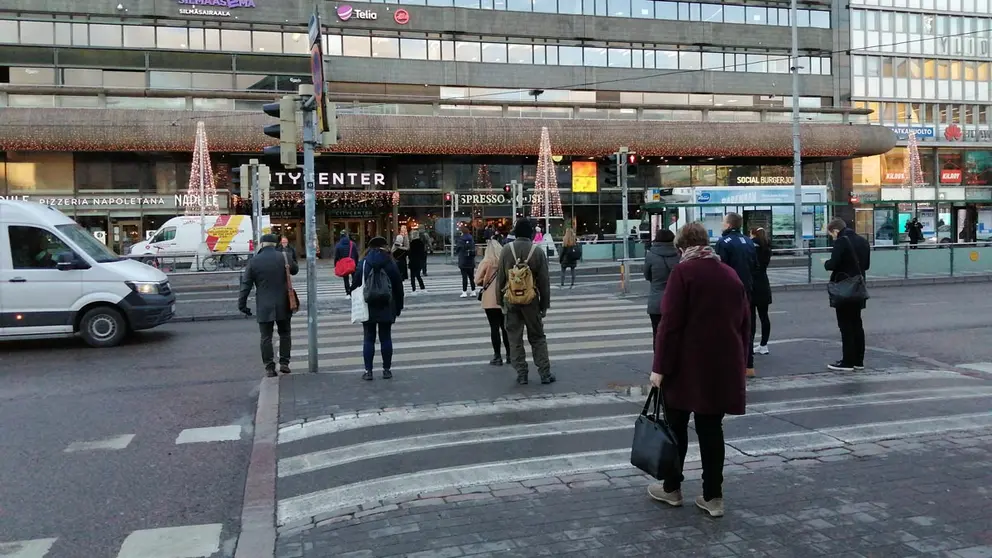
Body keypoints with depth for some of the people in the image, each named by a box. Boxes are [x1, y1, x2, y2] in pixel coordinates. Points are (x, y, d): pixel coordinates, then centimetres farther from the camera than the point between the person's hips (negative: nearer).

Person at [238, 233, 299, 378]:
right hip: (283, 305, 1)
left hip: (264, 307, -1)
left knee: (266, 337, 5)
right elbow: (295, 269, 17)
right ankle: (284, 363, 12)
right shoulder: (284, 257, -3)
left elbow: (246, 285, -3)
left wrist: (242, 304, 3)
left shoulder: (253, 261, -5)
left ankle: (269, 368, 4)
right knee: (285, 334, 15)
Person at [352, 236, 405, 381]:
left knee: (369, 339, 5)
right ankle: (387, 370, 10)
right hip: (387, 309, 1)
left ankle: (368, 371, 4)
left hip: (368, 309, 0)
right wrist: (398, 307, 10)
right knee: (386, 338, 7)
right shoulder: (391, 264, -1)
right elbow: (398, 287, 2)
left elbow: (356, 286, -1)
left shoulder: (362, 264, -1)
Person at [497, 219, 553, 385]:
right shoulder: (538, 252, -6)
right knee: (537, 337, 11)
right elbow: (544, 281, -2)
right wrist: (545, 304, 6)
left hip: (511, 300, 0)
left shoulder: (506, 250, -4)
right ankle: (545, 373, 10)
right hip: (531, 300, 0)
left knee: (515, 338, 9)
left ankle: (521, 374, 10)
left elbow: (500, 277, -1)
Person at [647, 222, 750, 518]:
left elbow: (671, 323, -15)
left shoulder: (683, 271, -10)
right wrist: (739, 362, 21)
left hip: (687, 365, -5)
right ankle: (712, 496, 13)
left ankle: (672, 488, 21)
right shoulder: (731, 274, 9)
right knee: (711, 428, 10)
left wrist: (660, 366, -12)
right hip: (724, 366, 5)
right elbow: (744, 323, 13)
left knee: (676, 426, 10)